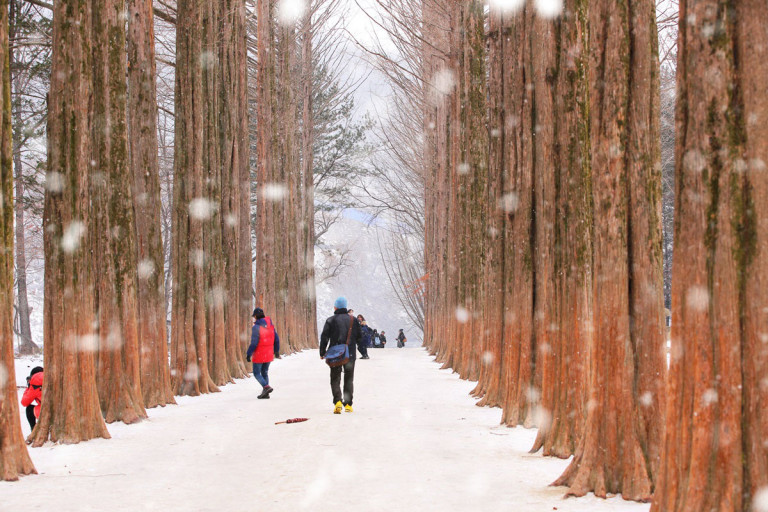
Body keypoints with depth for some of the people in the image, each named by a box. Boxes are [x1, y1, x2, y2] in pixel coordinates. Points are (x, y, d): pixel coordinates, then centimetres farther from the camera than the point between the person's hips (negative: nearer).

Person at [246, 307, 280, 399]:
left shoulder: (256, 327, -17)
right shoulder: (270, 325, 3)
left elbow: (254, 343, -20)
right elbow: (276, 339, 8)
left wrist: (248, 354, -14)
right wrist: (276, 350, 21)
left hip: (259, 354, -6)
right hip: (269, 354, 6)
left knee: (256, 373, 5)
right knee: (264, 372, 16)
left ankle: (266, 387, -15)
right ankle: (265, 393, 14)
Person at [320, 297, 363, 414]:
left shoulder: (330, 320, -4)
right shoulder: (353, 320, 4)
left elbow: (324, 338, -6)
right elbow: (359, 338, 9)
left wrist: (322, 353, 3)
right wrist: (362, 348, 27)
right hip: (350, 355, 2)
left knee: (335, 378, 3)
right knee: (349, 379, 12)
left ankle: (337, 401, -17)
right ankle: (348, 404, 7)